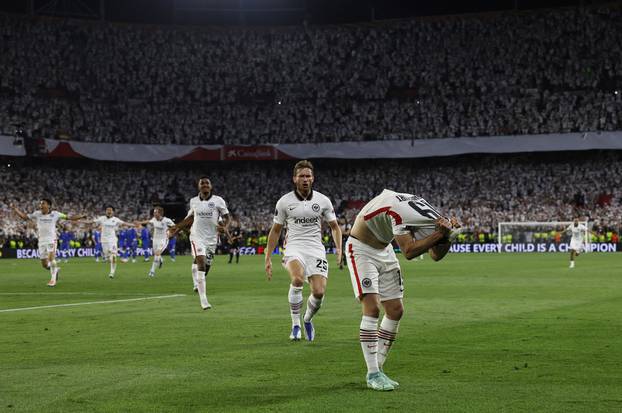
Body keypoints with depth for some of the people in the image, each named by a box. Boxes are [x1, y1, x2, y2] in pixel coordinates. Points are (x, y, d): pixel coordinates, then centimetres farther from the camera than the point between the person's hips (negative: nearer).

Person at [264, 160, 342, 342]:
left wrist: (338, 248, -3)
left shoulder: (323, 200, 5)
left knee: (319, 292, -14)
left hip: (316, 249, 2)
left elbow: (334, 227, 15)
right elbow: (275, 231, 12)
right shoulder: (284, 201, 3)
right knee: (297, 279, -33)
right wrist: (268, 258, 9)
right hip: (294, 248, -2)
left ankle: (308, 319, 20)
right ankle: (295, 324, -17)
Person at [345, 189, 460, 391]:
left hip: (384, 251, 8)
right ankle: (373, 374, -14)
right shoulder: (400, 210, -34)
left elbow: (436, 255, -3)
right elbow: (409, 251, -35)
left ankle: (378, 368, 13)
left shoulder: (429, 216, -9)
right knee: (372, 308, -18)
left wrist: (447, 235, -20)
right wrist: (438, 234, -37)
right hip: (361, 250, -8)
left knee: (395, 311, 3)